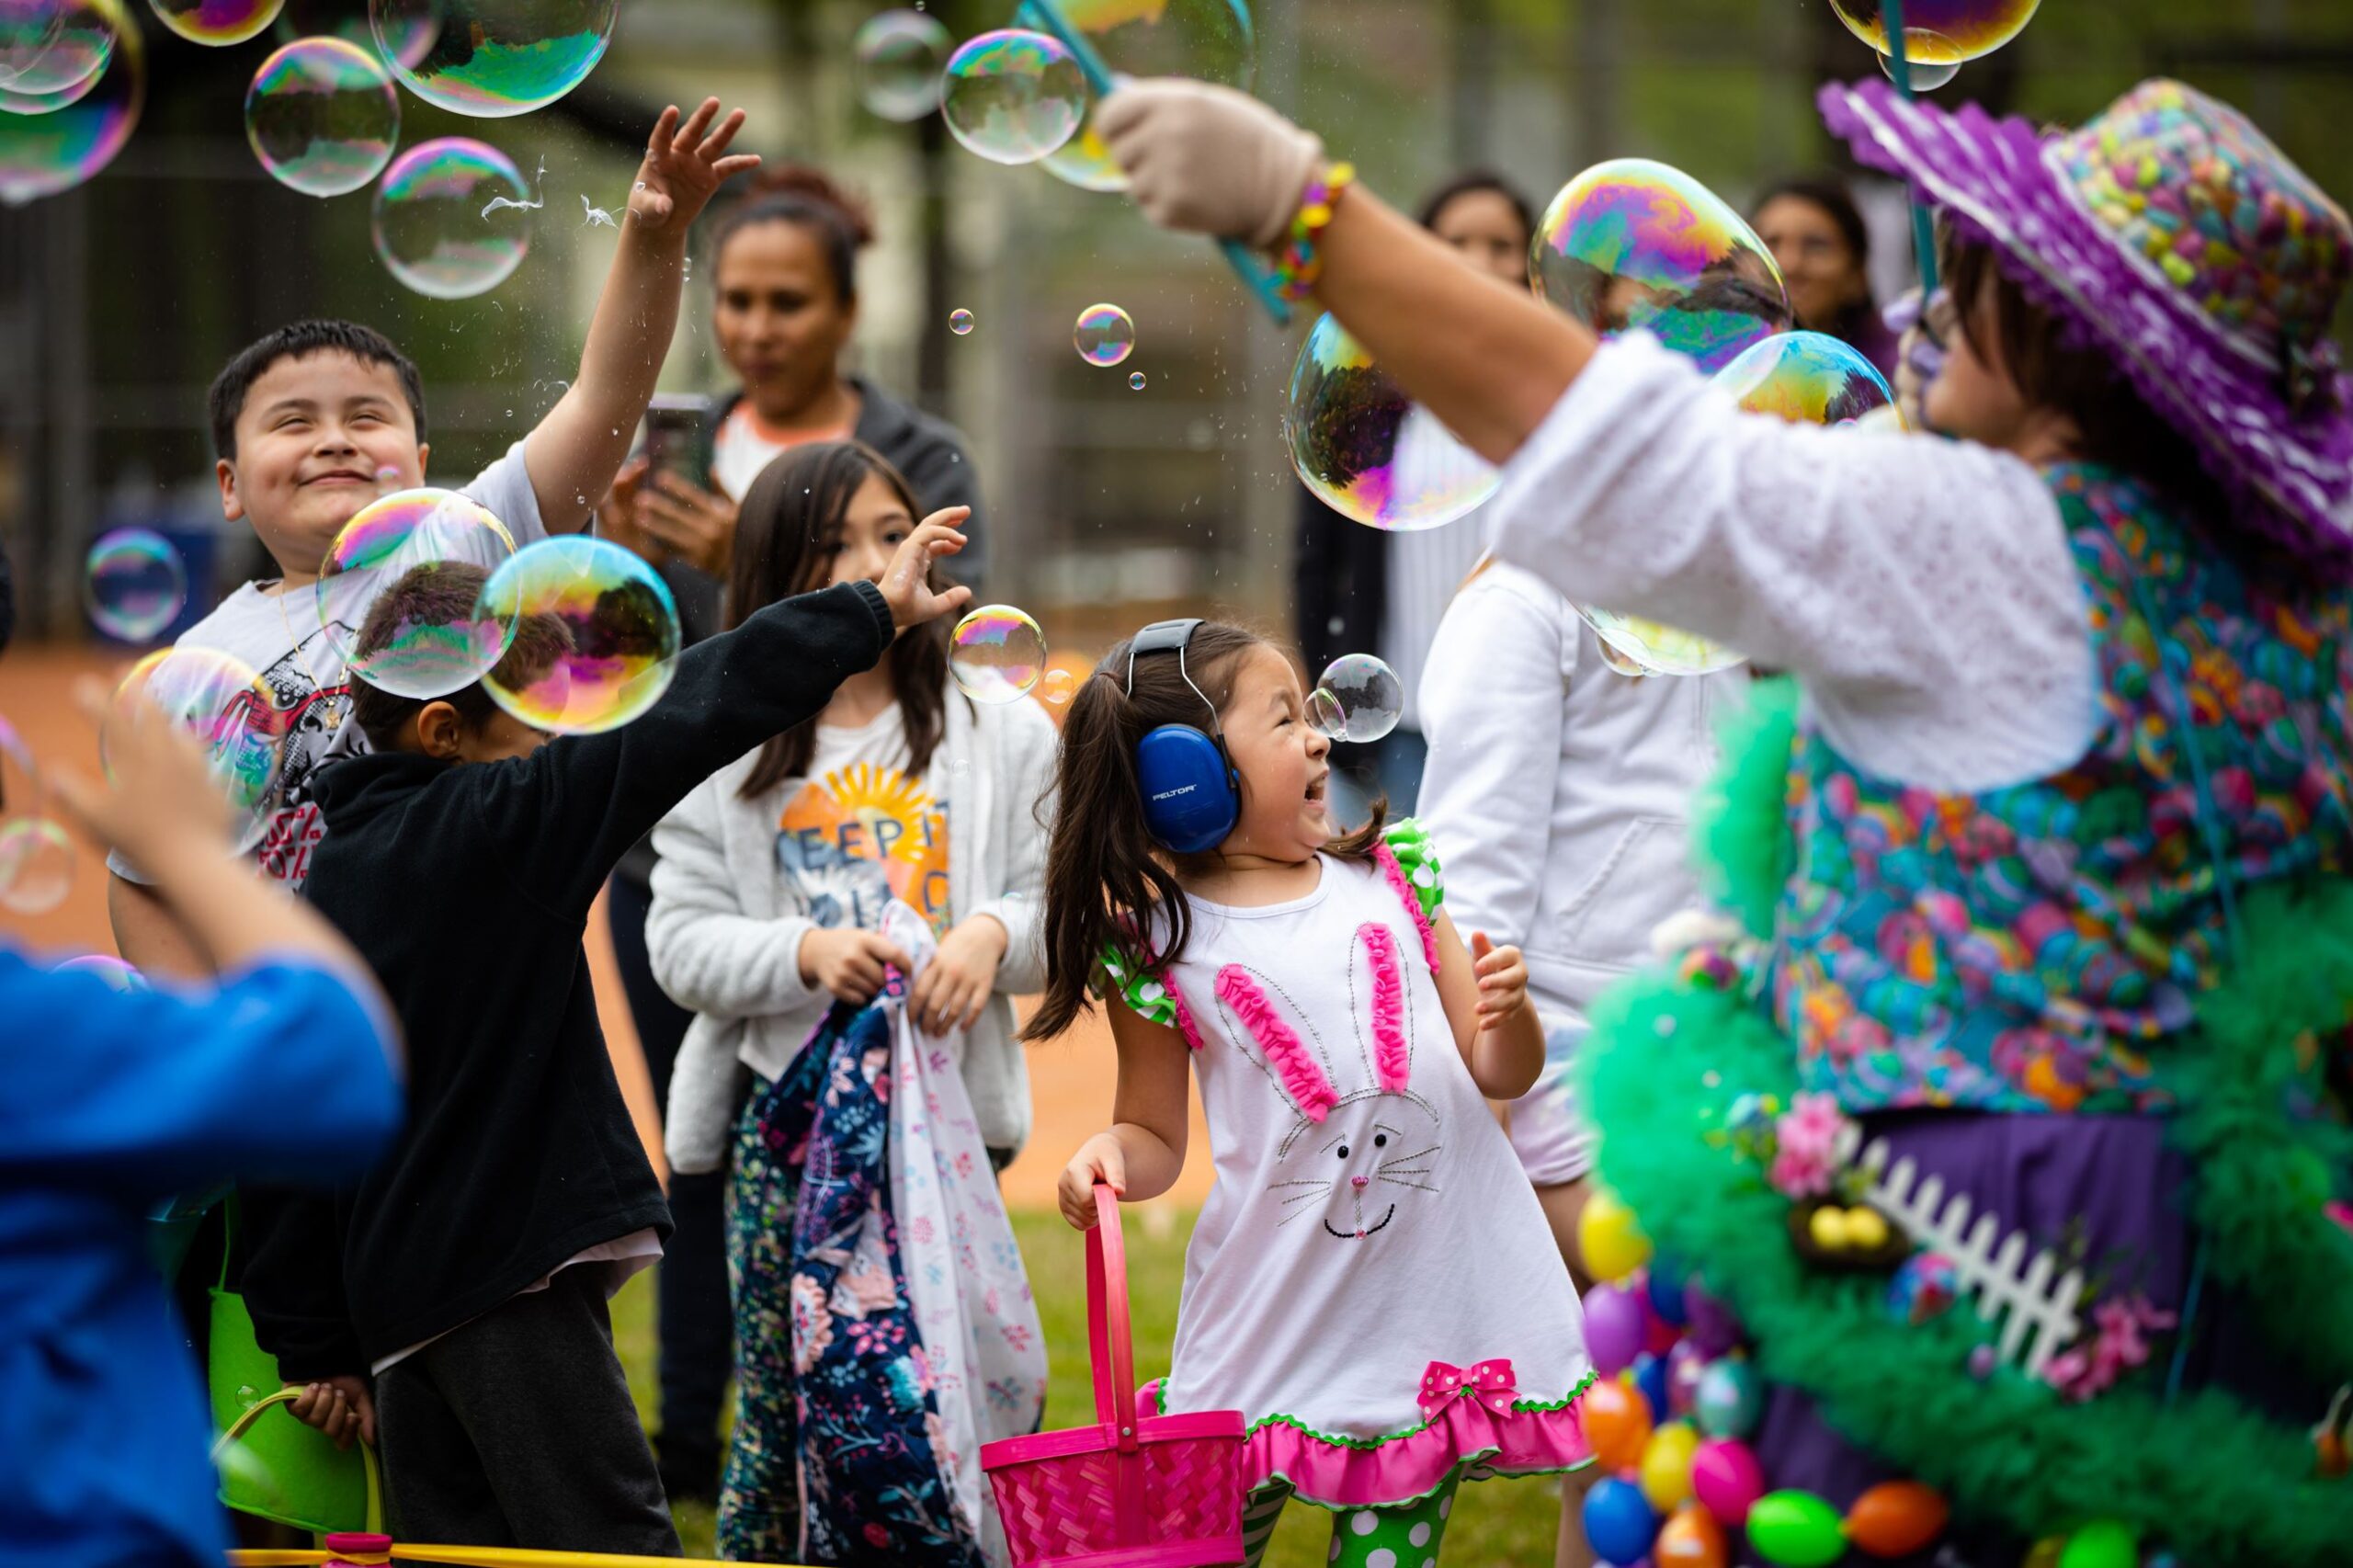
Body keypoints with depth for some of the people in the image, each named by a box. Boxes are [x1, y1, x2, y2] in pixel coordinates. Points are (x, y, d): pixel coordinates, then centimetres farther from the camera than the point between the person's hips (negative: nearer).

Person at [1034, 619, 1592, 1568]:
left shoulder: (1389, 880, 7)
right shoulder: (1160, 940, -1)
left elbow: (1504, 1072, 9)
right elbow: (1156, 1139, 6)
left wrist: (1507, 1009, -12)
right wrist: (1110, 1156, -16)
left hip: (1436, 1301, 2)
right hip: (1277, 1312, -2)